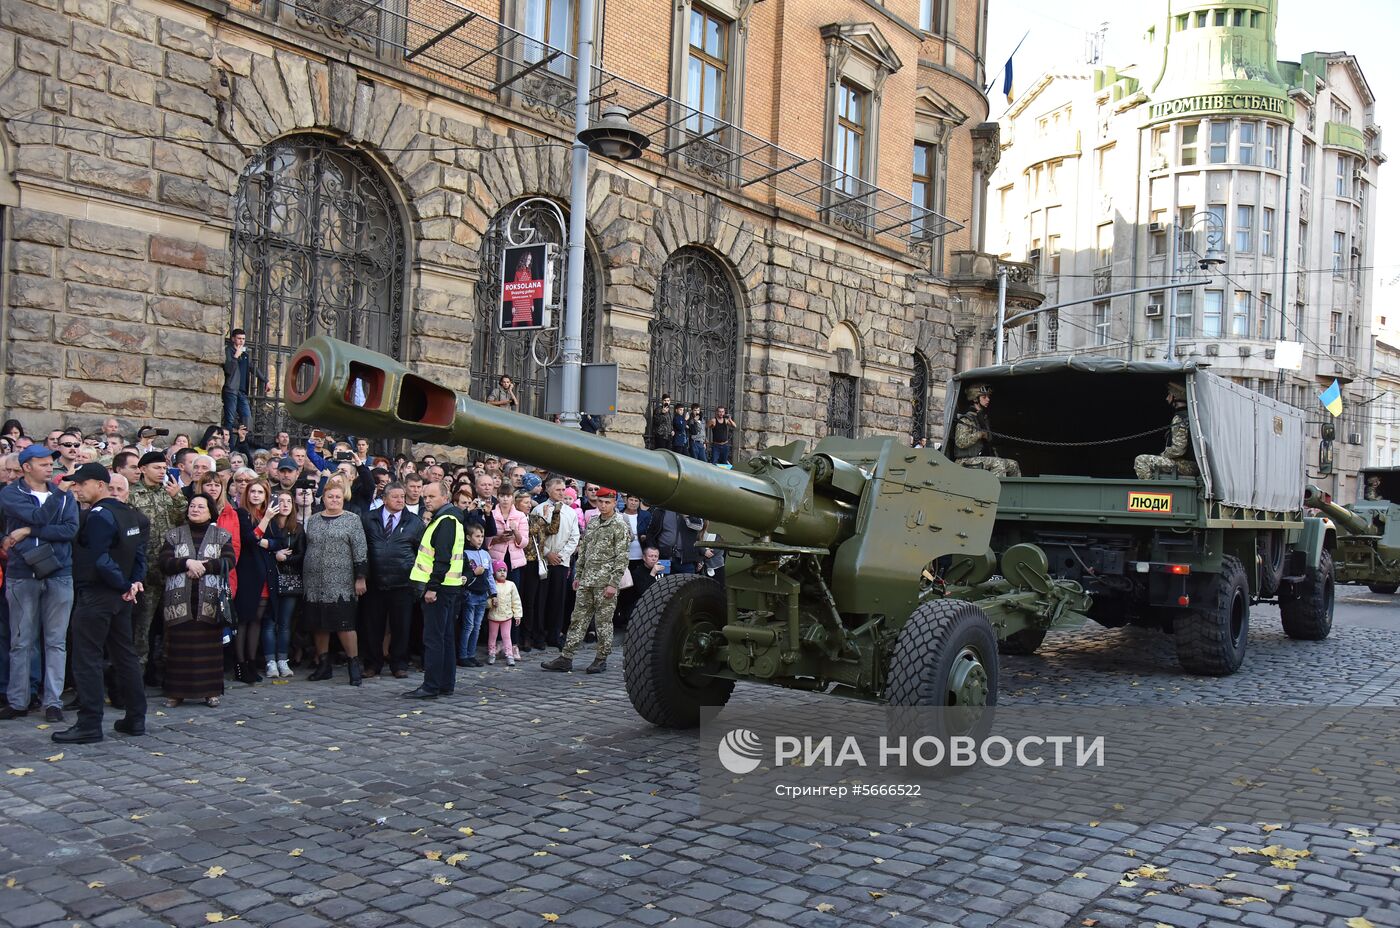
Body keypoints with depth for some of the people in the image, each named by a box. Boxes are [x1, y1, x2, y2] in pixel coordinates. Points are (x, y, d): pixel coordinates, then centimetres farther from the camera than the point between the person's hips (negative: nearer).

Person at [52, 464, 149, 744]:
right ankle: (136, 718, 17)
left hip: (95, 595, -9)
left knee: (87, 659, -2)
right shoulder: (130, 514, 10)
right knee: (125, 655, 13)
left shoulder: (98, 515, -16)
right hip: (120, 596, 9)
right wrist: (135, 582, -2)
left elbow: (100, 560, -22)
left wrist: (124, 585, -12)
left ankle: (89, 725, 0)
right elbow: (139, 553, 9)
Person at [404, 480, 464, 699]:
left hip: (439, 588, -10)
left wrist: (432, 587, -22)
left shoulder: (446, 521, -15)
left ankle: (431, 687, -4)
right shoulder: (447, 519, 18)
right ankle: (446, 685, 17)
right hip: (447, 588, 10)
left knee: (433, 638, -7)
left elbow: (442, 558, -22)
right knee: (445, 637, 12)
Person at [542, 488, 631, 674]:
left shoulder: (620, 526, -7)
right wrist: (578, 575, 15)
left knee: (603, 621, 2)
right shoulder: (592, 524, 14)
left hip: (605, 582, -6)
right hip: (587, 581, 6)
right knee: (578, 619, 6)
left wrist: (613, 583, -16)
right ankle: (566, 658, 9)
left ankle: (601, 659, 12)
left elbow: (621, 558, -12)